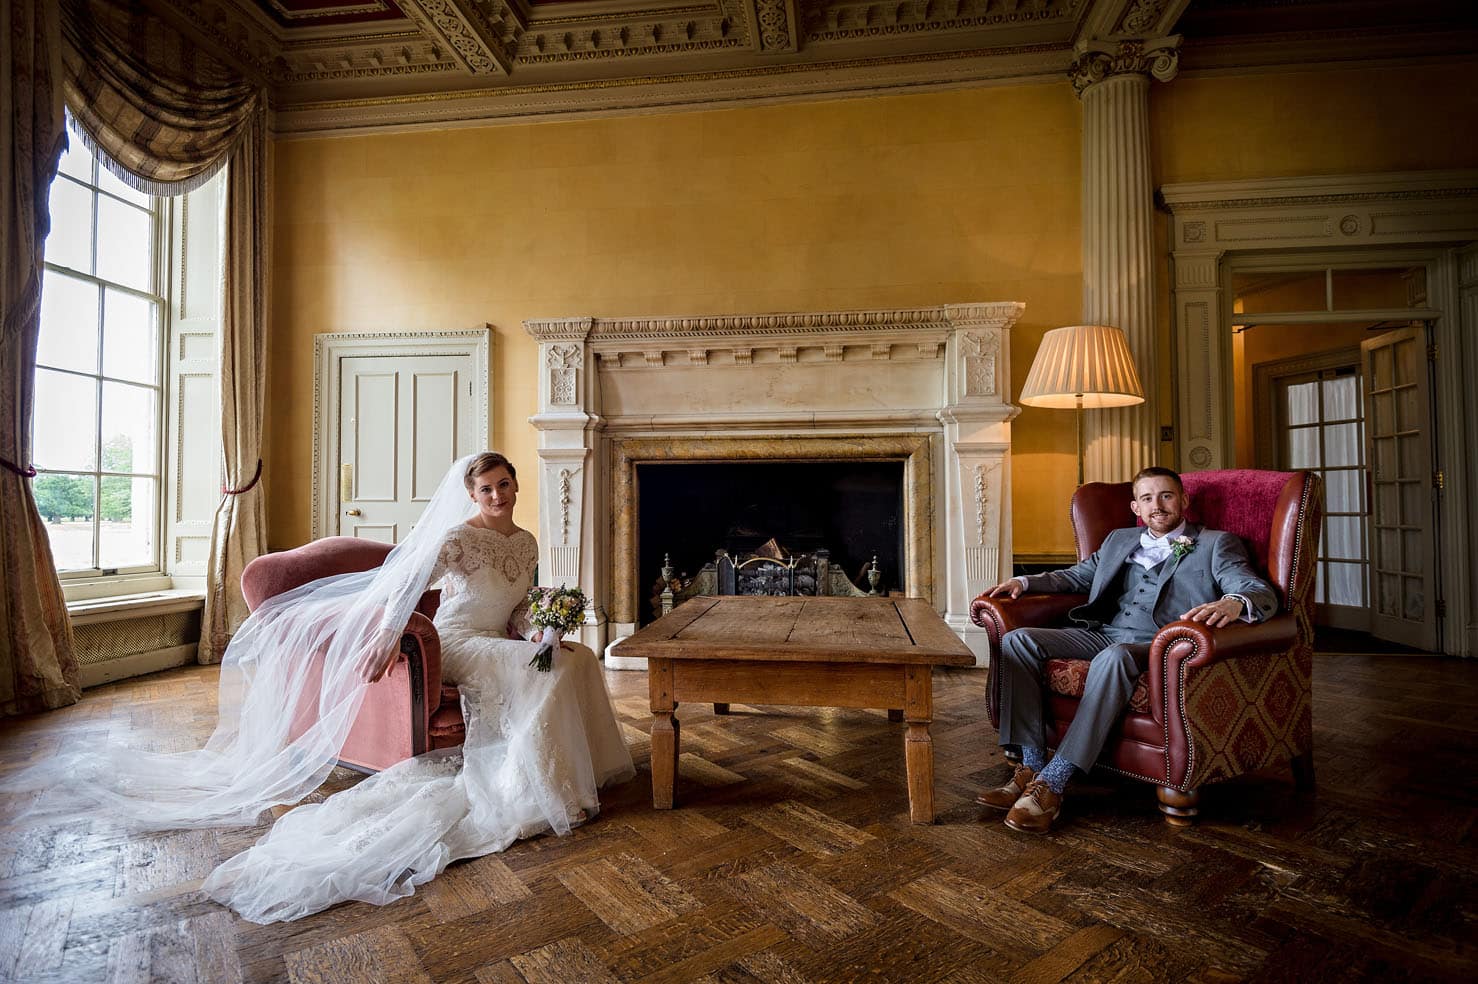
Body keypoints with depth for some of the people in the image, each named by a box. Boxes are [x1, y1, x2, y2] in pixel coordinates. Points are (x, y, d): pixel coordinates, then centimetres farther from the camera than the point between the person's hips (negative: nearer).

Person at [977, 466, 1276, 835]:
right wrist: (1025, 581, 12)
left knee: (1114, 657, -40)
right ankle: (1031, 767, -20)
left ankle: (1053, 783, -35)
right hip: (1102, 634, 6)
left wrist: (1233, 603, -30)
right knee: (1018, 640, -19)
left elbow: (1263, 593, -3)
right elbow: (1077, 575, 32)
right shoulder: (1119, 540, 26)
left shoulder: (1216, 544, 11)